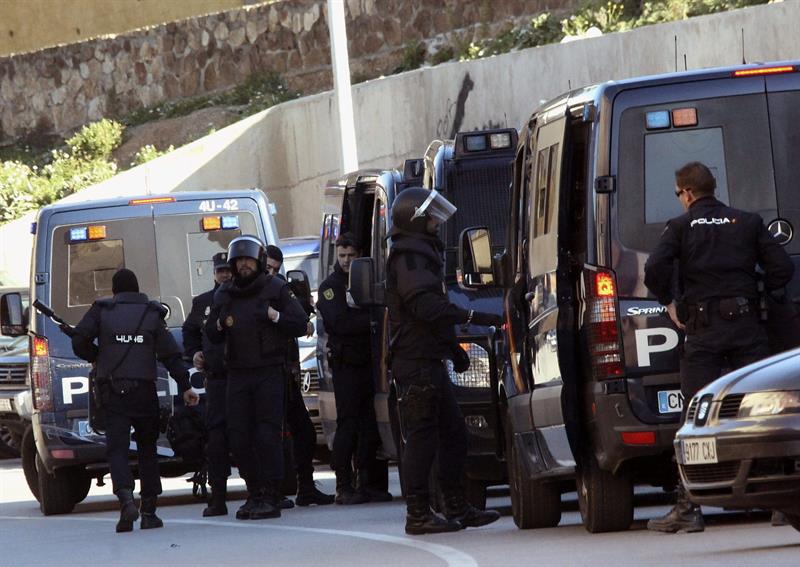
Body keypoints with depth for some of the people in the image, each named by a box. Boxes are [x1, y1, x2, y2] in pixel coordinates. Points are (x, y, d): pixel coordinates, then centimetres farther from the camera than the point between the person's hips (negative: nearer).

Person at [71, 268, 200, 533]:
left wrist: (95, 358, 16)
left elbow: (79, 340, -4)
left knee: (116, 447, -4)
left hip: (112, 389, -1)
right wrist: (185, 386, 3)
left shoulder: (101, 311, 3)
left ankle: (126, 499, -29)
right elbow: (170, 354, 0)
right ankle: (149, 512, 11)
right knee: (147, 448, 12)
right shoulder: (151, 314, 6)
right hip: (144, 389, 1)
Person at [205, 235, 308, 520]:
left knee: (268, 435, -11)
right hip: (237, 374, 5)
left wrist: (273, 315, -15)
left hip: (269, 372, -5)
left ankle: (271, 497, -8)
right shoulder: (224, 295, 13)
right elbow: (211, 335, 17)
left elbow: (300, 324, -2)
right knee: (239, 437, 1)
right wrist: (220, 323, -4)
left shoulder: (276, 289, 2)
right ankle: (254, 494, 12)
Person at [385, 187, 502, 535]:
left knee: (453, 434, 13)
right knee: (422, 437, -10)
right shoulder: (408, 256, -11)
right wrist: (474, 317, -24)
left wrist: (453, 348, 27)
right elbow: (424, 304, -23)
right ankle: (418, 514, -10)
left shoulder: (421, 255, 23)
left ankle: (457, 509, 17)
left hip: (429, 361, 11)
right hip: (416, 361, -11)